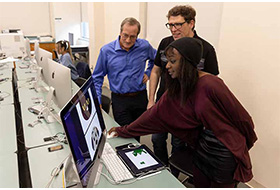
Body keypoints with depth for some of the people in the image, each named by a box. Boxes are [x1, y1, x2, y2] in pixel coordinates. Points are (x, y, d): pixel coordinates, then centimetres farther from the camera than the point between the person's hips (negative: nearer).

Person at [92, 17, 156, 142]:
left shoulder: (144, 46, -2)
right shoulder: (106, 50, -6)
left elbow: (155, 59, 21)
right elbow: (97, 78, 1)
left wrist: (148, 73, 7)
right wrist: (97, 102, -6)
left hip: (140, 98, 3)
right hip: (119, 100, -2)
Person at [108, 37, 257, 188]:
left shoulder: (209, 85, -27)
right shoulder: (175, 89, -4)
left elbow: (240, 116, -16)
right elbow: (155, 113, 1)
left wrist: (247, 143, 3)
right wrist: (123, 131, 5)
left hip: (225, 155, -6)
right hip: (202, 150, 6)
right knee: (200, 185, 23)